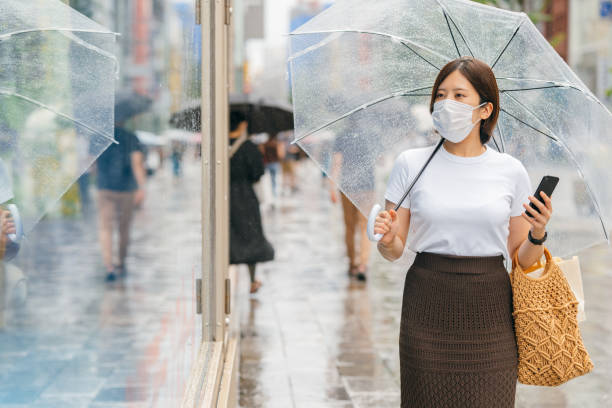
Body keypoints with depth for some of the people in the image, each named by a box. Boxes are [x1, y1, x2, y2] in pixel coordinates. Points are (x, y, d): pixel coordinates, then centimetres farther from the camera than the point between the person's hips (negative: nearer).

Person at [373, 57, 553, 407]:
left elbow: (522, 258, 7)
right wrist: (387, 240, -17)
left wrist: (538, 234, -12)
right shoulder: (412, 164, 2)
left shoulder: (511, 171, 3)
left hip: (490, 310, 0)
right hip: (428, 309, 0)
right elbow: (395, 250, 4)